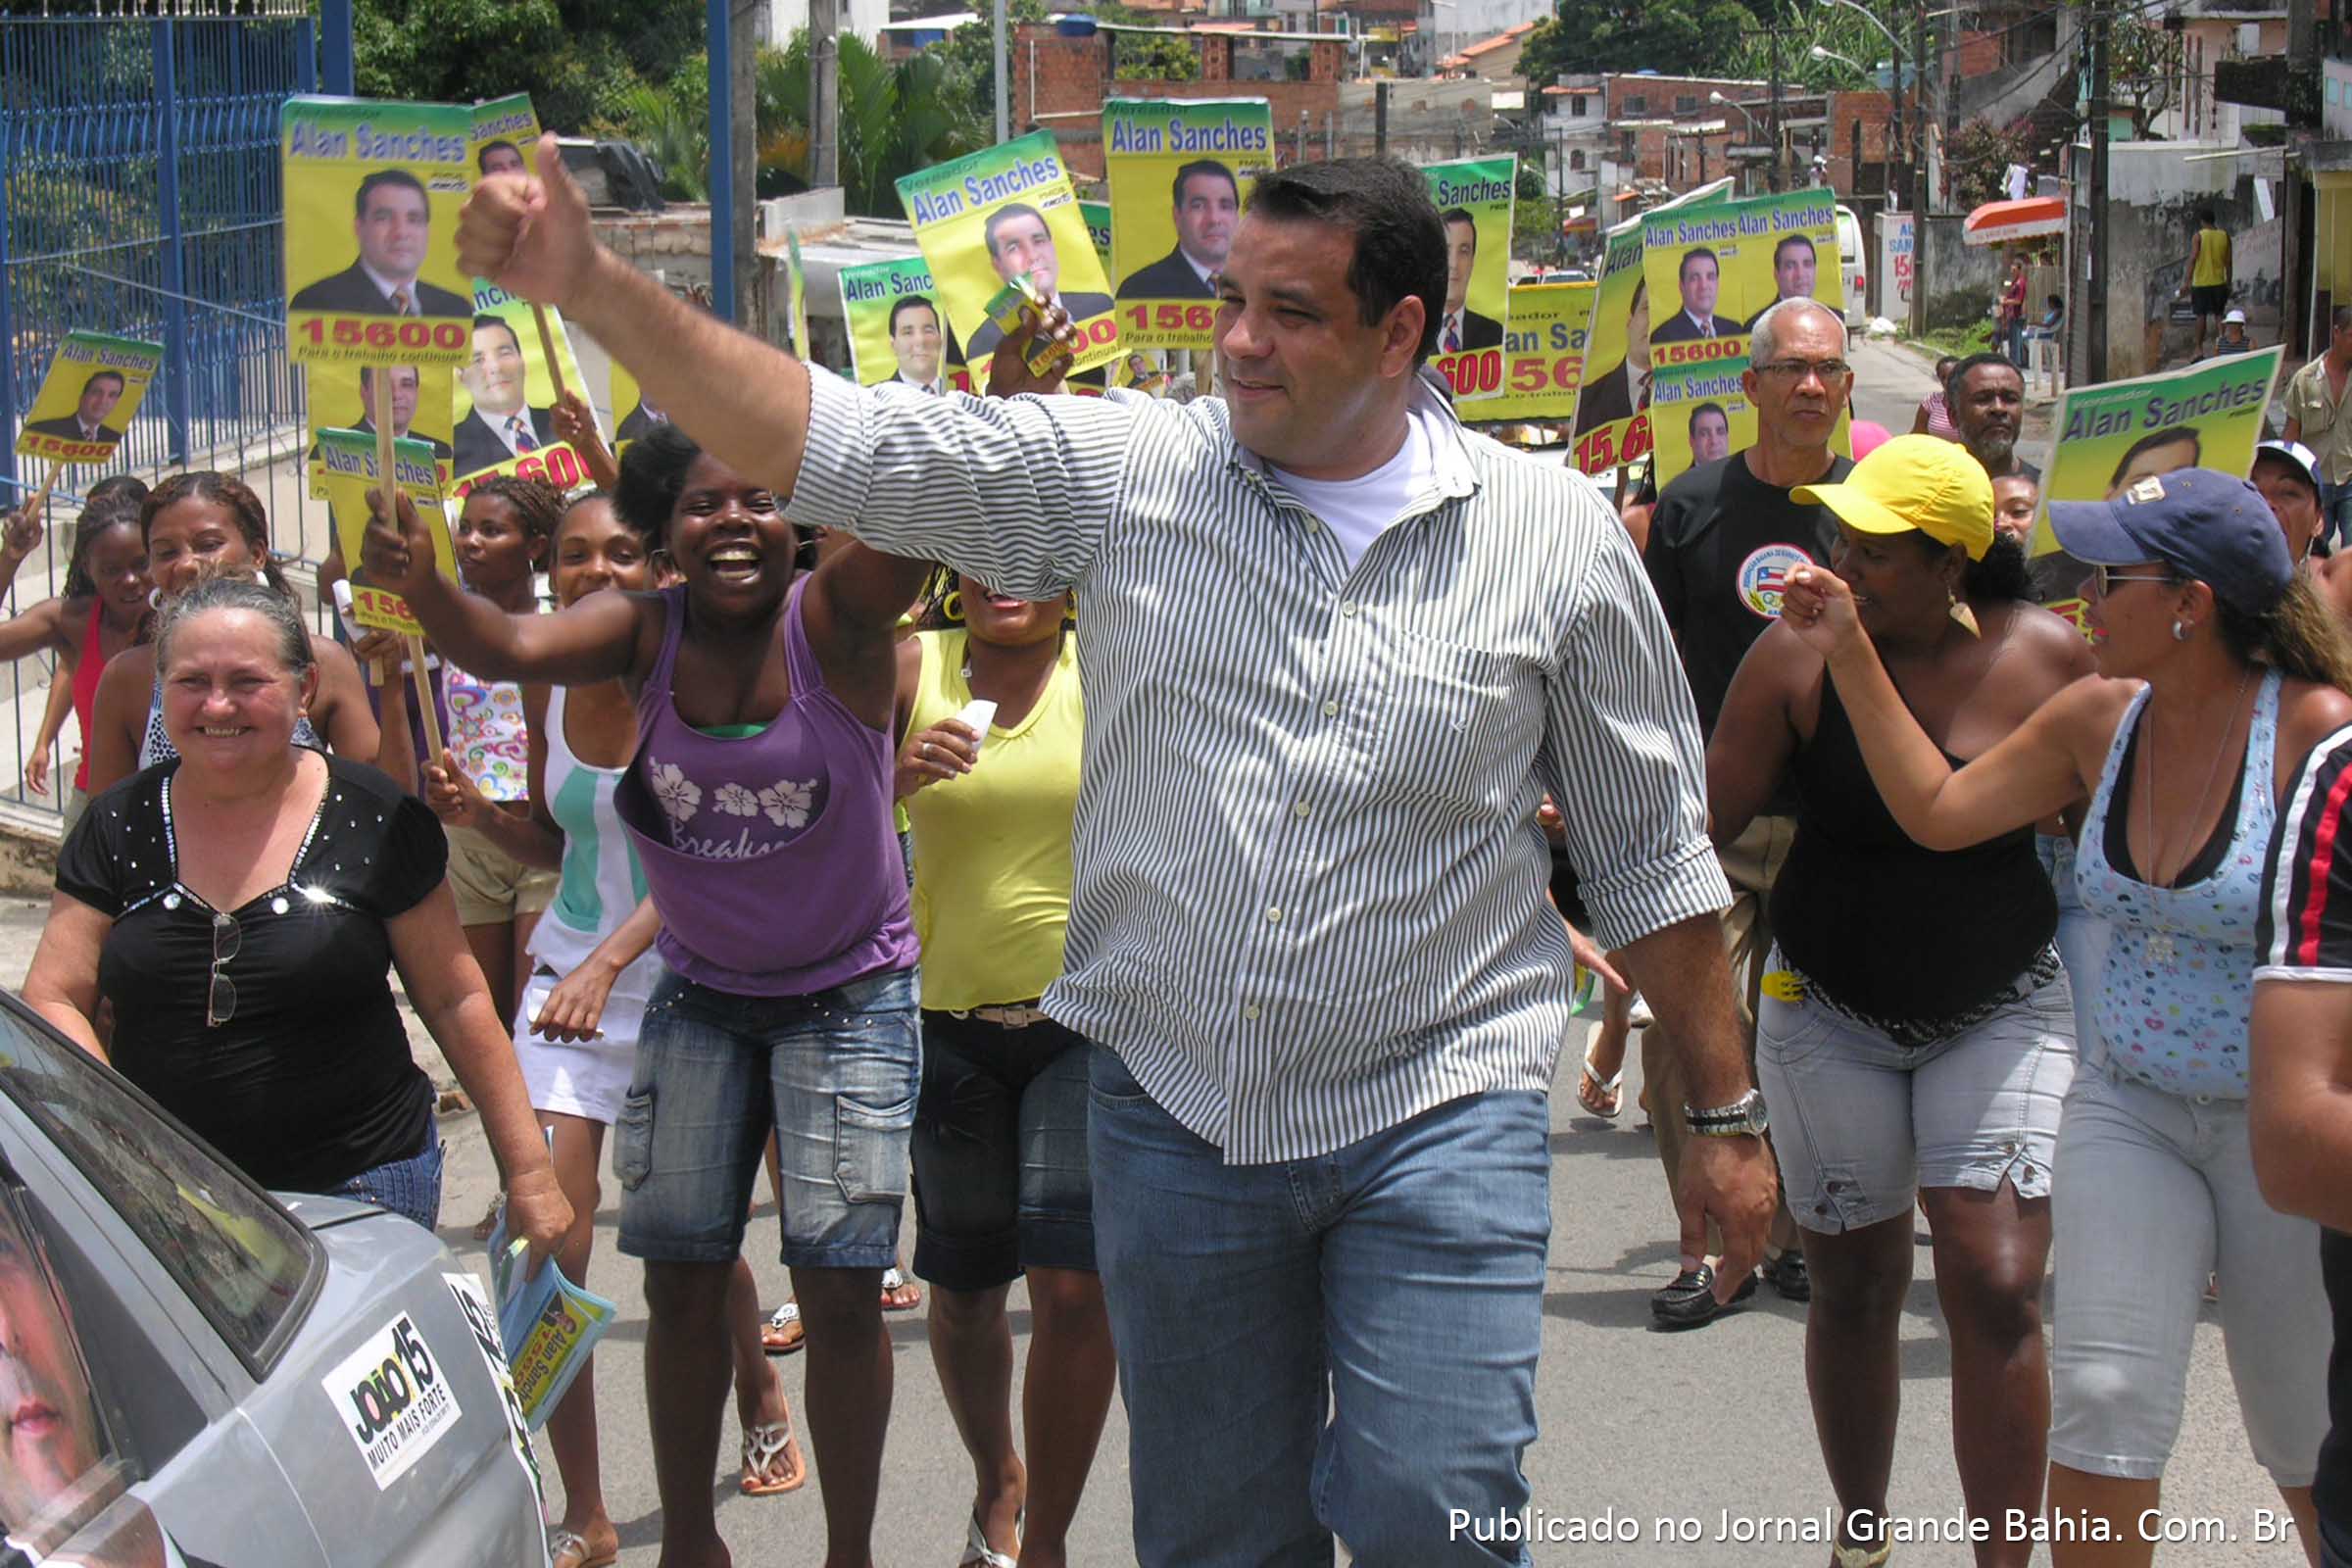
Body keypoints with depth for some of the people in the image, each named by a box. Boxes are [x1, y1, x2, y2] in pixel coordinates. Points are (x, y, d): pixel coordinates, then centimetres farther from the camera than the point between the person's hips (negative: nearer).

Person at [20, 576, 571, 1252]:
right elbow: (53, 1000, 5)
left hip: (360, 1186, -2)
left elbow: (455, 1003, 3)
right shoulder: (118, 828, 5)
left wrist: (528, 1170, 1)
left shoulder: (374, 821, -2)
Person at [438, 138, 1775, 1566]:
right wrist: (591, 284, -14)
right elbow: (833, 442, -4)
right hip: (1177, 1110, 2)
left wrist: (1726, 1113, 8)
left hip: (1439, 1115, -2)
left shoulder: (1556, 535, 0)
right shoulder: (1127, 472, 0)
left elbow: (1650, 854, 6)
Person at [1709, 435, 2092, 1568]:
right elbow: (1704, 818, -9)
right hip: (1830, 1011, 1)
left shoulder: (2050, 658, -10)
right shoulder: (1799, 654, -13)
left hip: (2003, 1009, 0)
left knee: (1998, 1292, -11)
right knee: (1853, 1292, 9)